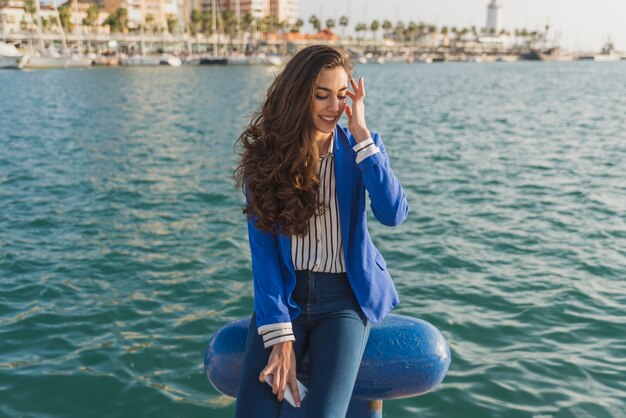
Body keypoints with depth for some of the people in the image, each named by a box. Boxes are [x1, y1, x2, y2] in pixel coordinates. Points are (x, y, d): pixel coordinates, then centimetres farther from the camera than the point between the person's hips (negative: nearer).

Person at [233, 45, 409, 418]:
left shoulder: (358, 147, 1)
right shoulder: (266, 154, -2)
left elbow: (394, 214, -15)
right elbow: (263, 246, -6)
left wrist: (361, 135, -17)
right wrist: (280, 336, -14)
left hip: (344, 296, 0)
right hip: (284, 294, 1)